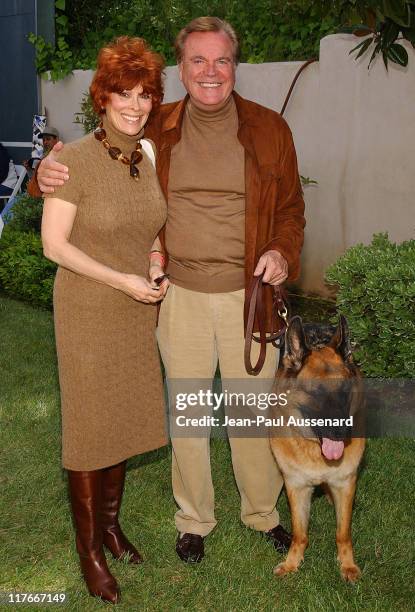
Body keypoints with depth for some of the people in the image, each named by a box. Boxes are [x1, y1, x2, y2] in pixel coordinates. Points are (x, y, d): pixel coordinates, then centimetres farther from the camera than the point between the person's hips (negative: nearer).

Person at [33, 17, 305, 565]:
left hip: (249, 295, 0)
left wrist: (282, 251, -13)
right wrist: (50, 173, -13)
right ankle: (193, 519, 34)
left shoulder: (269, 130, -1)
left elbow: (290, 208, 8)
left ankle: (262, 512, 36)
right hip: (179, 296, 1)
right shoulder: (155, 130, 0)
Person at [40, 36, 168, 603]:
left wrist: (156, 265, -5)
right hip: (89, 311, -5)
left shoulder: (151, 157, 2)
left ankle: (110, 521, 37)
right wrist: (123, 281, -19)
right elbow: (54, 244, -14)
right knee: (89, 428, 4)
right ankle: (89, 550, 21)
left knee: (126, 419, 16)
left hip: (139, 310, 6)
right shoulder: (76, 159, -16)